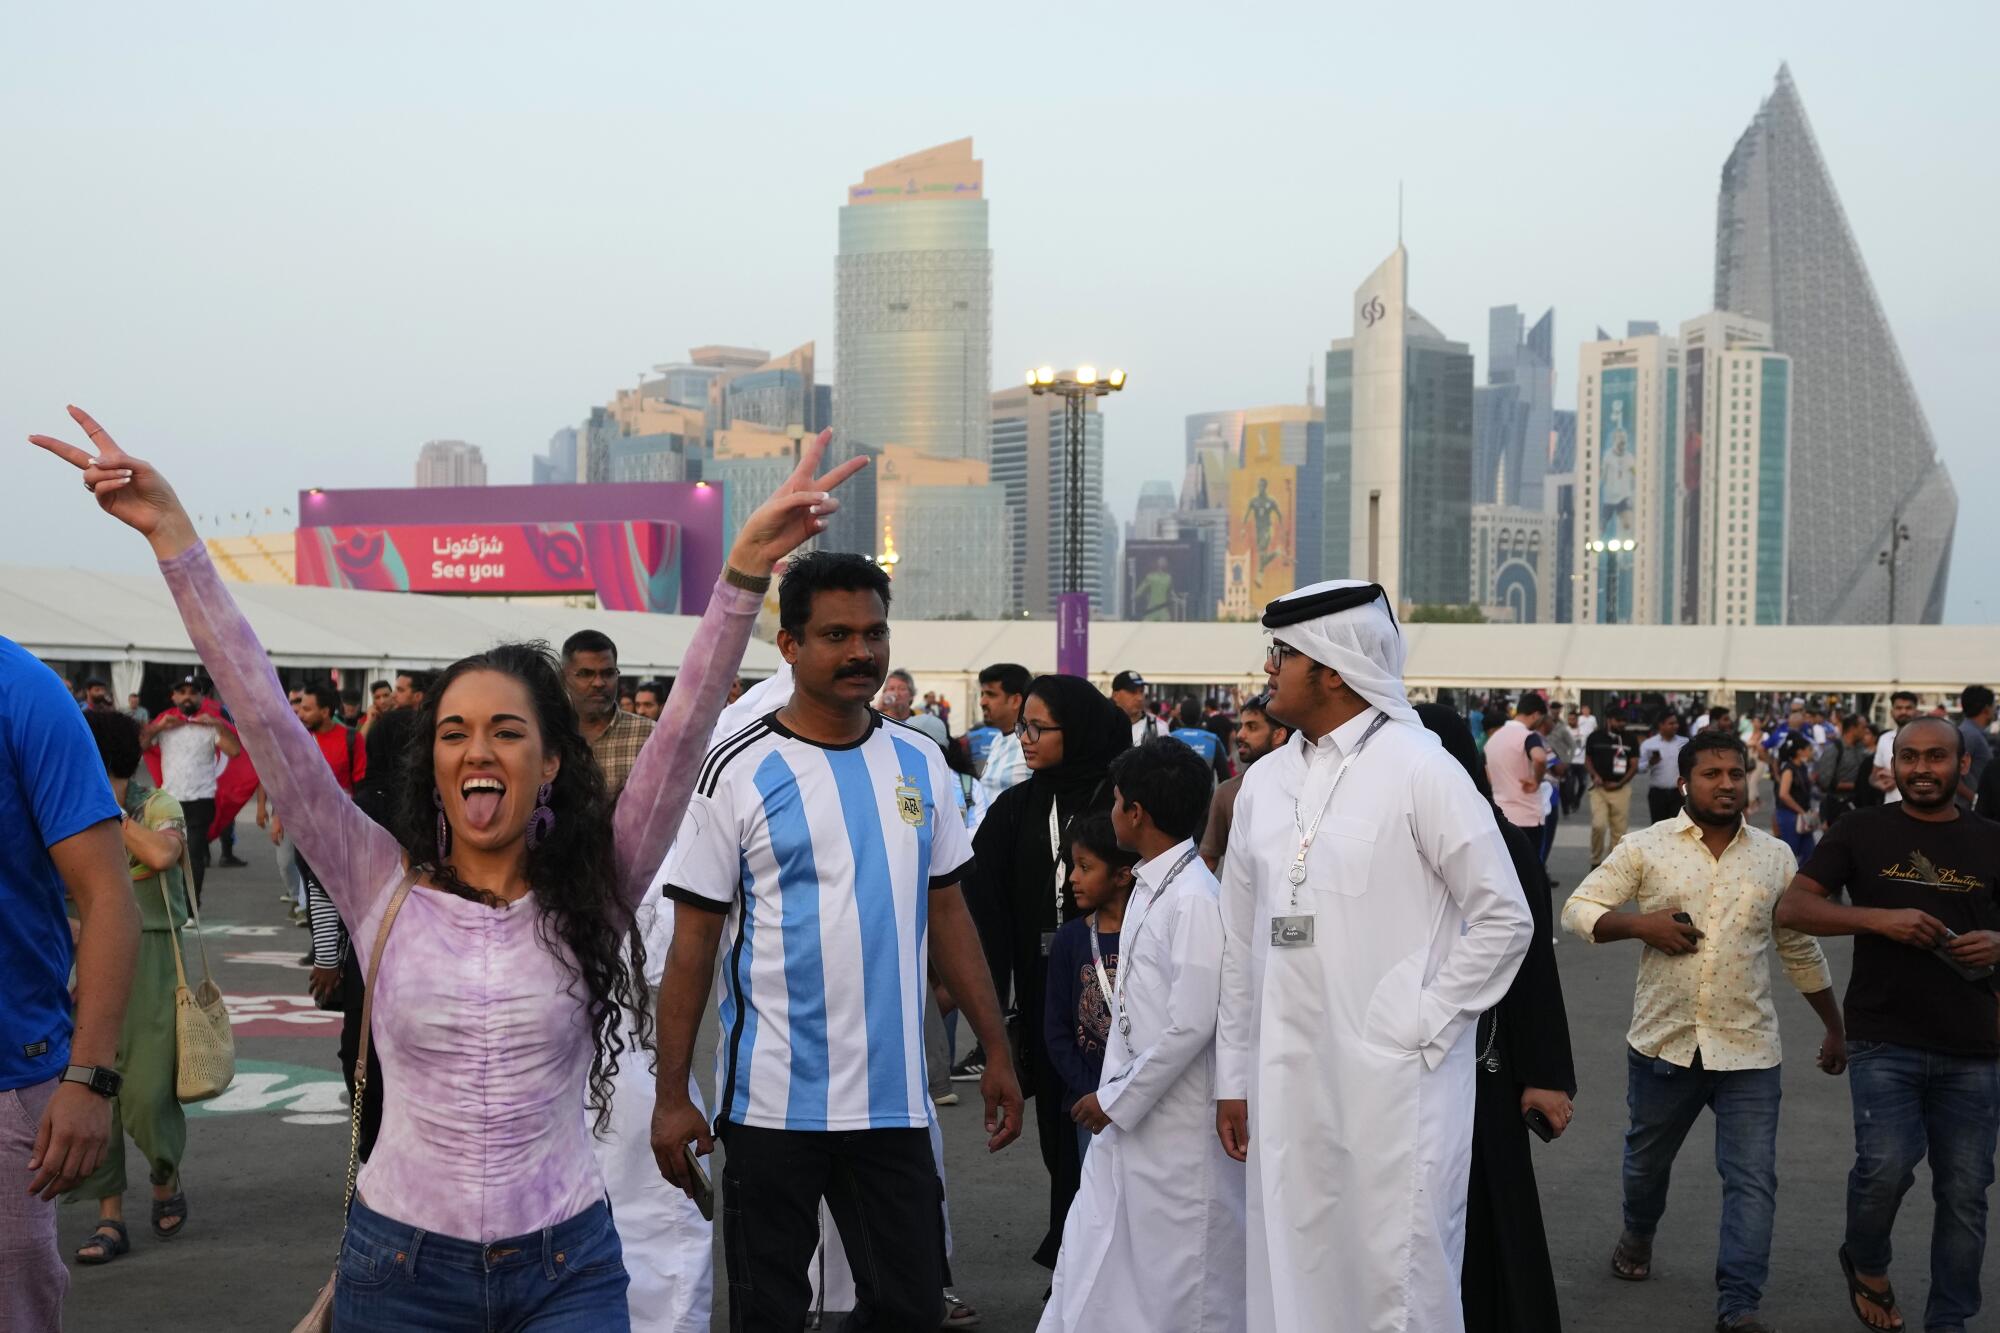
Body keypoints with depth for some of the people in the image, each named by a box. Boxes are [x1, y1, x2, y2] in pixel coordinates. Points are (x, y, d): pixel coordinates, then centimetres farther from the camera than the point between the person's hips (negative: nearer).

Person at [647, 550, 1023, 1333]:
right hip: (773, 1102, -3)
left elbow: (948, 915, 11)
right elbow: (693, 944, -6)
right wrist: (672, 1095, -9)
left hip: (894, 1098, 4)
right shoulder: (738, 773, -8)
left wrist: (997, 1049, 8)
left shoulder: (919, 762, 5)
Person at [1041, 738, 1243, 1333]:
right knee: (1090, 1274, 13)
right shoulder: (1147, 887, 10)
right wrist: (1111, 1095, 11)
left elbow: (1191, 1023, -22)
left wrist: (1117, 1100, -14)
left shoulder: (1194, 898, -19)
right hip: (1127, 1112, 9)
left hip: (1178, 1126, -9)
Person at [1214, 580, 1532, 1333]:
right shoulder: (1265, 782, 9)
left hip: (1395, 1080, -5)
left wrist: (1428, 1026, -8)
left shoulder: (1419, 769, -7)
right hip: (1287, 1085, 5)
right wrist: (1233, 1075, 13)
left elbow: (1504, 919, -5)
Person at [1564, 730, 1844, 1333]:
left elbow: (1801, 951, 13)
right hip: (1663, 1040, 0)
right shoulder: (1646, 848, -3)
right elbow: (1578, 908, -2)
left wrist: (1835, 1029, 16)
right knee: (1646, 1158, 20)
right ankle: (1637, 1233, 48)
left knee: (1753, 1180, -6)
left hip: (1748, 1050, 0)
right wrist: (1641, 924, -19)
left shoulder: (1775, 857, 4)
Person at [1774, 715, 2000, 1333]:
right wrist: (1879, 918, -18)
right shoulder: (1862, 831, 2)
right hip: (1885, 1041, -2)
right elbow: (1791, 907, -4)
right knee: (1886, 1166, -16)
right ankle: (1866, 1264, 15)